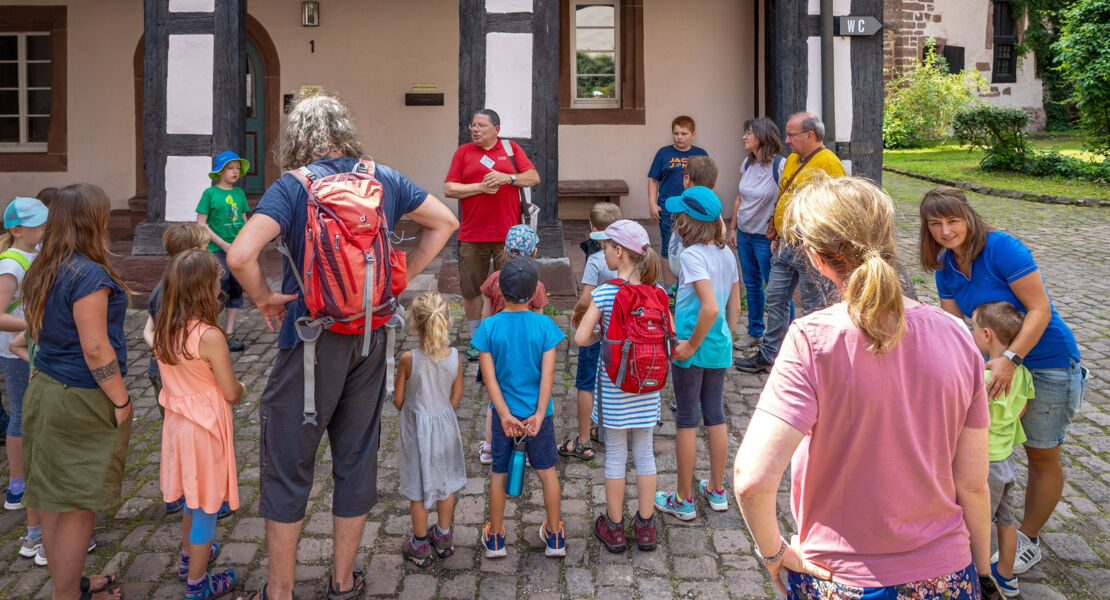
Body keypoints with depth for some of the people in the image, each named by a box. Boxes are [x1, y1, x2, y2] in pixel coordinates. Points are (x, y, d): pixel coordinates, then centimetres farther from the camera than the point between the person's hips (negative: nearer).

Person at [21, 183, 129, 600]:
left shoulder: (43, 270, 7)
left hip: (45, 389, 9)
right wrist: (121, 401, -15)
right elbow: (95, 349, -23)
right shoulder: (89, 274, -21)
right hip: (81, 400, -9)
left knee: (55, 500, 18)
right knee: (77, 506, 3)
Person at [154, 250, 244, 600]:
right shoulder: (210, 336, -26)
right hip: (205, 428, -7)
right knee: (206, 505, 9)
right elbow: (232, 393, -18)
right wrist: (240, 387, 3)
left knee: (194, 496, 27)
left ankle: (189, 557, 46)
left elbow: (175, 377, 9)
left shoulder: (163, 331, -3)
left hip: (177, 422, 7)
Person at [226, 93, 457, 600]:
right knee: (357, 457, 15)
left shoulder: (293, 186, -12)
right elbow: (445, 223, 12)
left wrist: (264, 297, -6)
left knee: (288, 465, 9)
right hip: (371, 337, 5)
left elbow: (240, 256, -24)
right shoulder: (383, 179, 2)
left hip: (312, 342, -4)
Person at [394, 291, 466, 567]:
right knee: (445, 481, 20)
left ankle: (420, 544, 25)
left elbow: (398, 400, -11)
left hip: (416, 428, -3)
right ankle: (444, 536, 35)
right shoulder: (454, 356, -13)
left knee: (418, 487, 12)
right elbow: (457, 395, -1)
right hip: (445, 424, 3)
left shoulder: (408, 360, -22)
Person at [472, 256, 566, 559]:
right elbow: (547, 373, -14)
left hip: (504, 412, 0)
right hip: (538, 410, 0)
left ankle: (495, 538, 25)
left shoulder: (489, 327, -10)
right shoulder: (545, 325, -11)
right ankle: (555, 536, 25)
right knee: (547, 470, 14)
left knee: (499, 473, 14)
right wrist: (539, 414, -14)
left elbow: (489, 376, -12)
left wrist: (505, 415, -11)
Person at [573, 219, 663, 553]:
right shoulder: (657, 292, -6)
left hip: (613, 386, -3)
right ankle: (646, 526, 26)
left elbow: (580, 338, -18)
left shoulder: (604, 293, -15)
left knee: (615, 456, 10)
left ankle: (614, 528, 23)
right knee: (645, 454, 16)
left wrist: (602, 333, 3)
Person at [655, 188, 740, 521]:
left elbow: (710, 307, -29)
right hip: (720, 346, 7)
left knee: (686, 421, 4)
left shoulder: (693, 255, -19)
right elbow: (734, 306, 9)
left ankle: (683, 500, 15)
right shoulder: (726, 253, 4)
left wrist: (691, 345, -20)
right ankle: (716, 490, 29)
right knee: (715, 415, 17)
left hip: (692, 350, -7)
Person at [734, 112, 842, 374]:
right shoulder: (792, 159, 13)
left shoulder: (828, 163, -15)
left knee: (814, 308, 4)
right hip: (785, 246, 9)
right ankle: (767, 356, 26)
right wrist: (777, 236, 18)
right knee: (775, 300, 14)